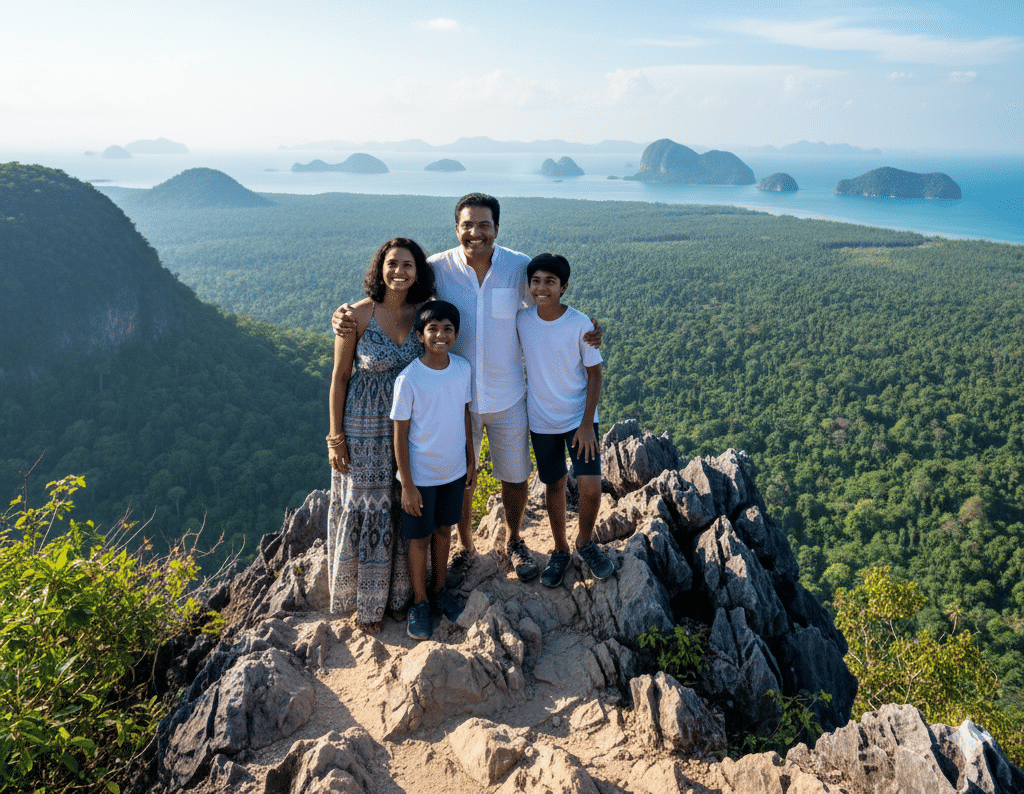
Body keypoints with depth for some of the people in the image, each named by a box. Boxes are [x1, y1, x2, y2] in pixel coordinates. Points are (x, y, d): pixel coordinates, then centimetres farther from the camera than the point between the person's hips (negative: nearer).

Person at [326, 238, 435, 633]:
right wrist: (336, 436, -8)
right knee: (363, 508, 7)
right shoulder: (358, 315, -12)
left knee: (404, 507, 13)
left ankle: (399, 591, 33)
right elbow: (339, 377, -7)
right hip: (364, 425, -3)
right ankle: (365, 600, 27)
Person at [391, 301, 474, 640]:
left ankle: (440, 589, 39)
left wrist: (471, 461, 10)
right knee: (420, 537, 10)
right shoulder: (408, 379, -20)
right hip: (421, 475, -4)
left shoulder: (463, 368, -6)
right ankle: (420, 601, 29)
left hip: (454, 470, 4)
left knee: (444, 530, 20)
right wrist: (407, 485, -13)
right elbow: (400, 434, -14)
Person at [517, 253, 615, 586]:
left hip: (579, 418, -2)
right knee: (554, 485, 13)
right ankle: (560, 550, 32)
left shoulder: (580, 324, -15)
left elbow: (594, 373, -8)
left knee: (590, 488, -9)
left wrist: (587, 423, -12)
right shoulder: (521, 320, -8)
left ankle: (585, 542, 20)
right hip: (541, 421, 2)